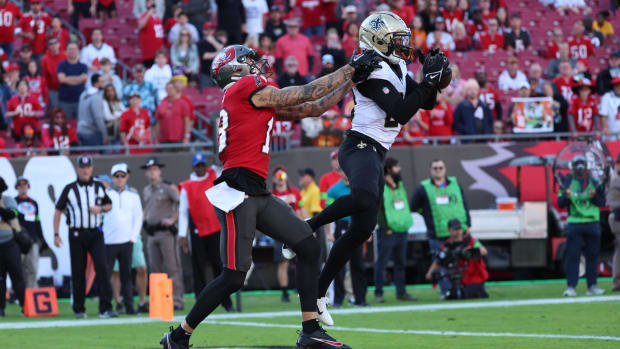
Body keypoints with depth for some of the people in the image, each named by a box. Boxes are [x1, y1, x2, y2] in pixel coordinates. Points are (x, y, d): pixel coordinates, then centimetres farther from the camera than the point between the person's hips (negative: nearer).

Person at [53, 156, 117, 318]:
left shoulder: (99, 187, 8)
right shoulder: (69, 189, 2)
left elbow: (109, 205, 20)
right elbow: (58, 211, 5)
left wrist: (101, 208, -4)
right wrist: (56, 235, -1)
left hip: (96, 233, 1)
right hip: (76, 234, -1)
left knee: (101, 267, -14)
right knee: (78, 271, 2)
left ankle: (105, 308, -16)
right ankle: (79, 309, 12)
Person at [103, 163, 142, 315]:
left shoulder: (133, 196, 11)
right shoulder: (105, 195, 5)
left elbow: (138, 218, 11)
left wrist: (133, 238, 1)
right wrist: (99, 238, -2)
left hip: (126, 242, 2)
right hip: (108, 243, -2)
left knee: (126, 275, 3)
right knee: (105, 274, -6)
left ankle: (129, 306, 4)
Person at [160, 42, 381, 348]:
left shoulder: (260, 101, 21)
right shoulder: (246, 87, -5)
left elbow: (310, 110, 23)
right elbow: (305, 95, -3)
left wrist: (353, 78, 23)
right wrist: (352, 68, 5)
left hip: (258, 195, 10)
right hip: (237, 192, -10)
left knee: (308, 247, 7)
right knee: (234, 277, -9)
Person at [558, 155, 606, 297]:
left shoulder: (594, 182, 9)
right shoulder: (567, 182, 5)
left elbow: (602, 202, 5)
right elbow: (560, 204, 1)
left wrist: (594, 196, -15)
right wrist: (566, 197, -20)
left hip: (592, 223, 2)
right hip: (574, 223, -2)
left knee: (592, 255, 4)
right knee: (572, 256, -6)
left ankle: (592, 286, 10)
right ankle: (571, 286, -6)